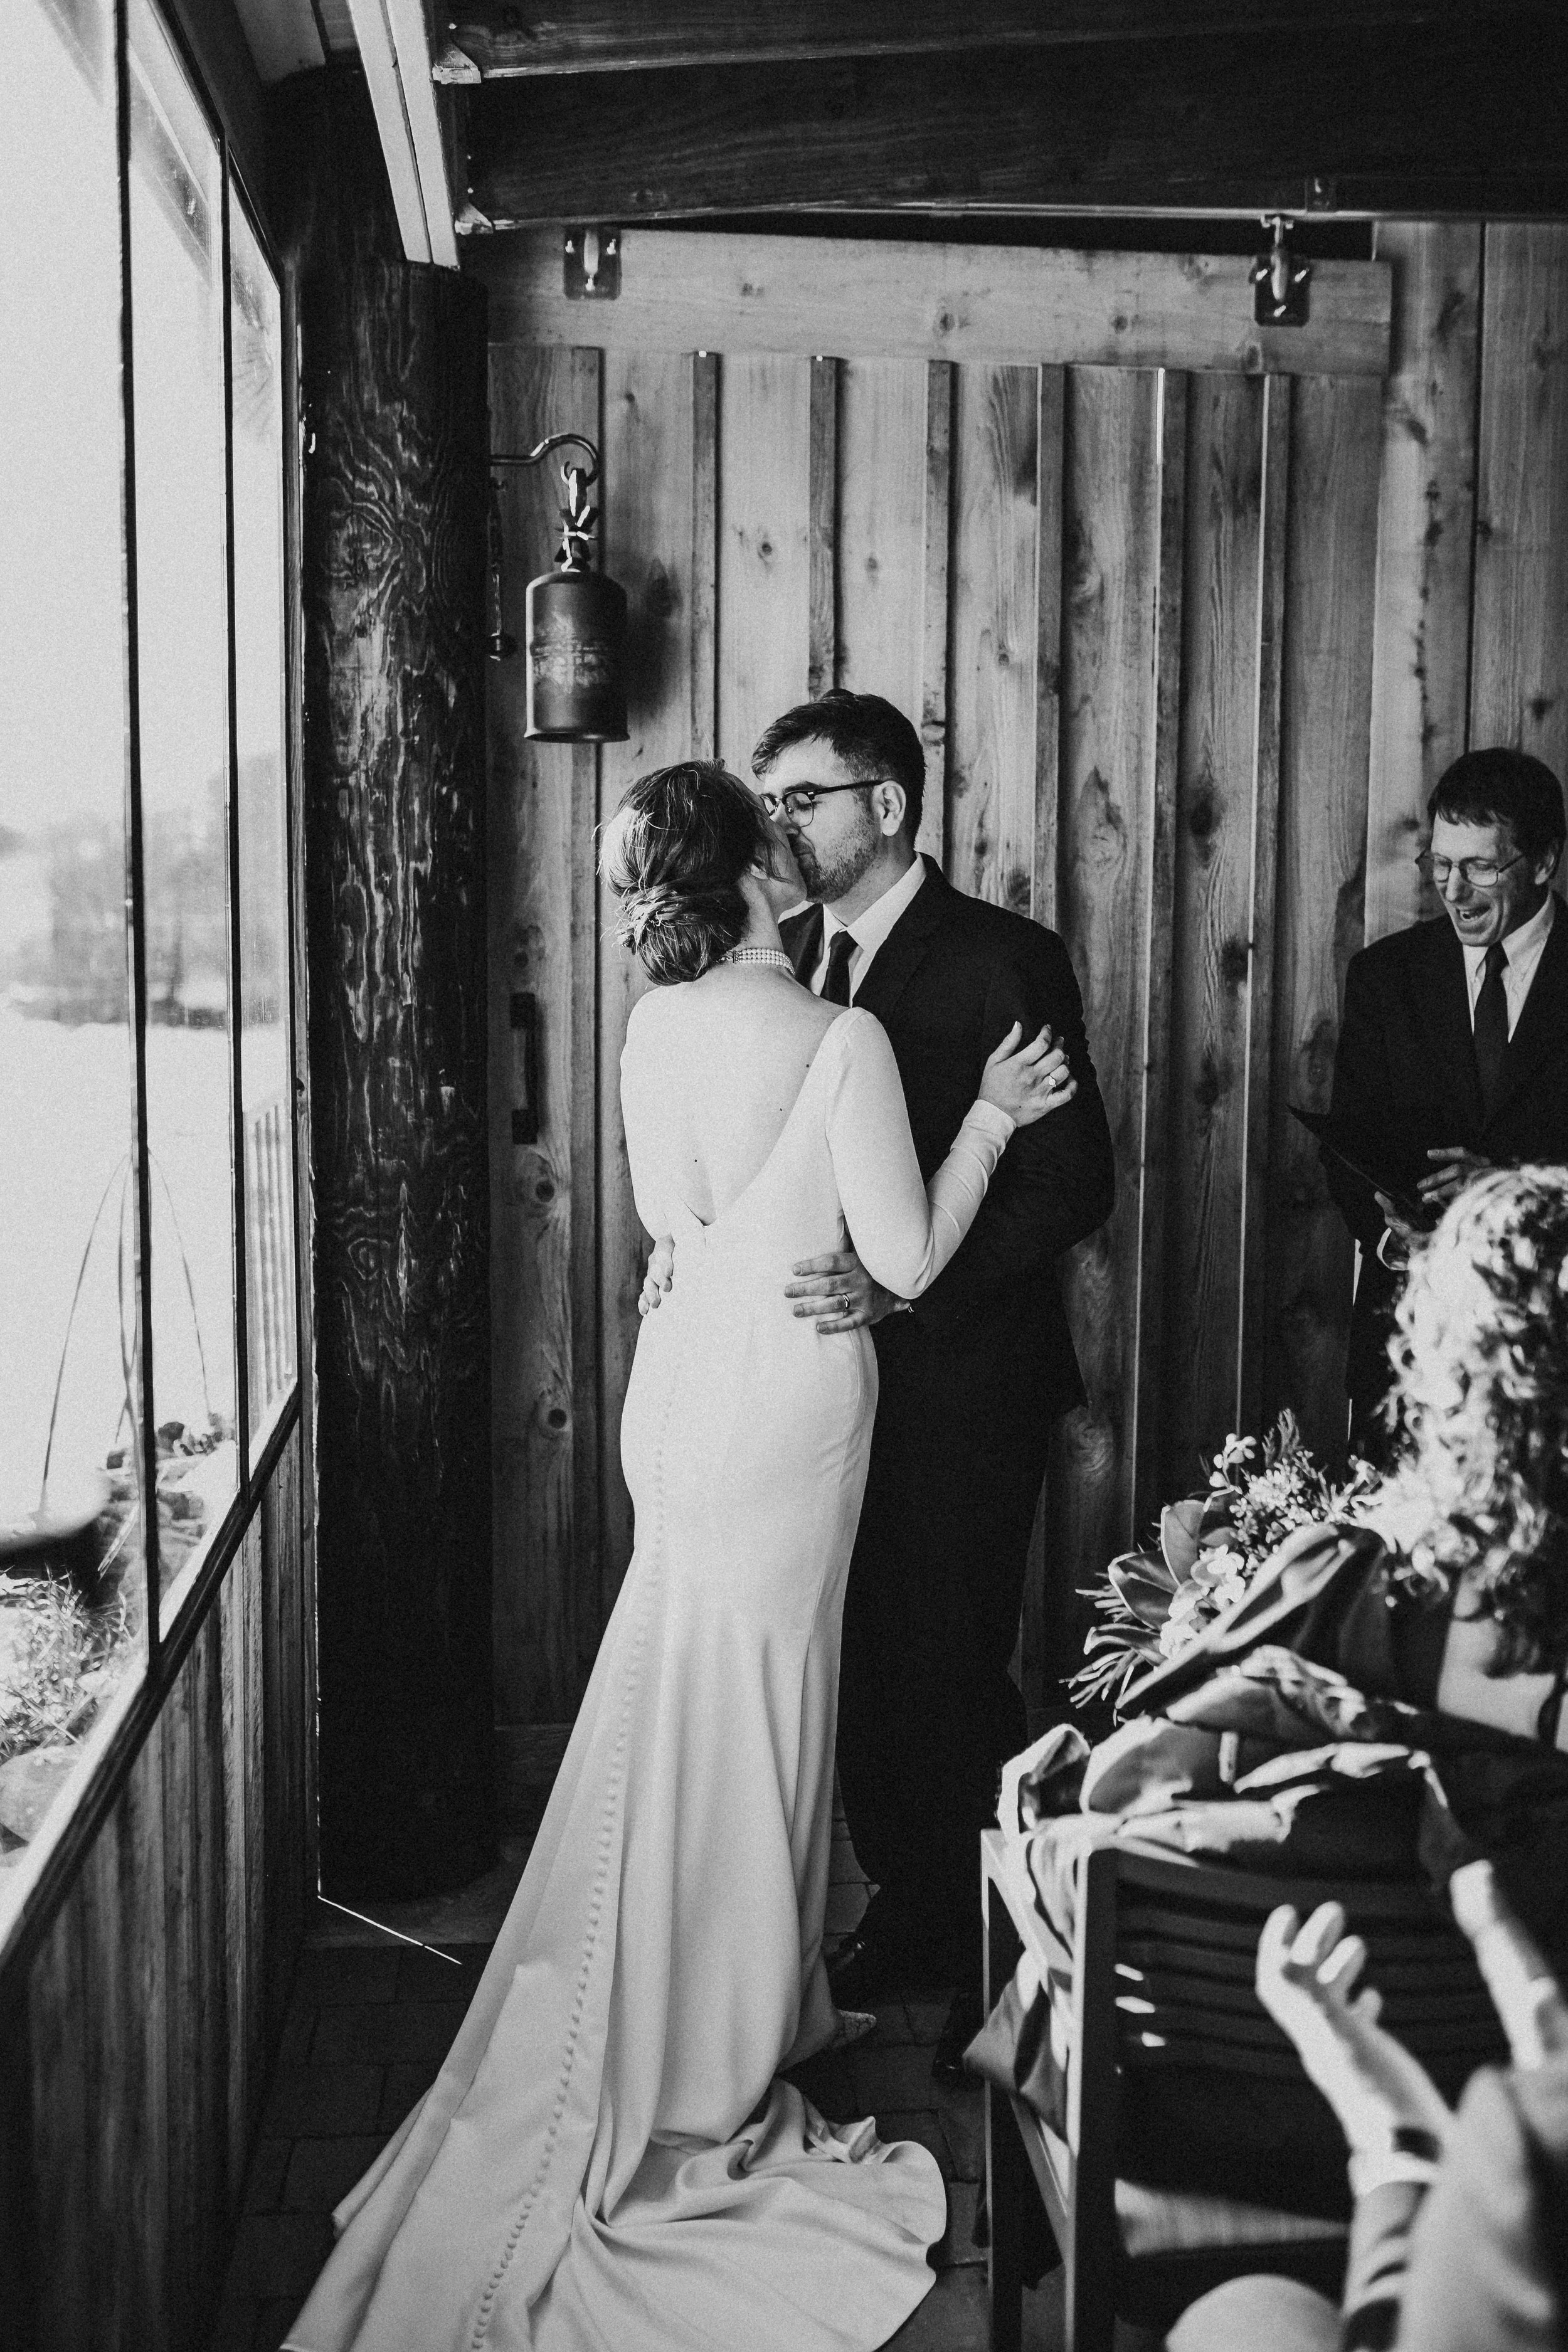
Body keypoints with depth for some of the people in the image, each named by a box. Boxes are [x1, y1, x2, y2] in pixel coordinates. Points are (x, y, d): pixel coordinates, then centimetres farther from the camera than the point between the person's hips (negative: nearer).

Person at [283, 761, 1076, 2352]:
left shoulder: (656, 1030, 1)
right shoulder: (841, 1041, -17)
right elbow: (906, 1262, -14)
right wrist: (987, 1118, -3)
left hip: (688, 1379, 6)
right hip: (787, 1400, -6)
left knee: (686, 1719, 17)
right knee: (746, 1729, 6)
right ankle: (702, 2099, 20)